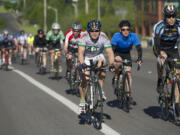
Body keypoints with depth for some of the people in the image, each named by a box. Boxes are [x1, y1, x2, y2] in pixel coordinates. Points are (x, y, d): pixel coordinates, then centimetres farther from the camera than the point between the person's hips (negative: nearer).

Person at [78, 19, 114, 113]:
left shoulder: (104, 37, -27)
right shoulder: (84, 37, -29)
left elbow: (110, 52, -31)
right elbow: (81, 52, -37)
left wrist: (111, 64, -47)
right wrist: (82, 64, -53)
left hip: (98, 56, 1)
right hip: (86, 57, -1)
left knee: (102, 62, -32)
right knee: (85, 79, -11)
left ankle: (100, 90, -17)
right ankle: (82, 101, 10)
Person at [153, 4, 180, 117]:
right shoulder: (159, 26, -25)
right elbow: (156, 41, -37)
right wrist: (160, 55, -52)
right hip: (160, 48, -2)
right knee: (163, 57, -38)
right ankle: (160, 81, -13)